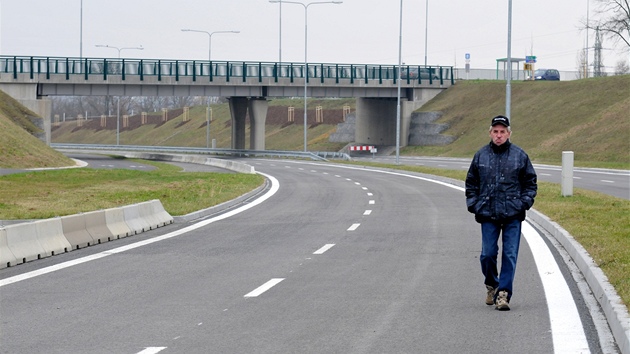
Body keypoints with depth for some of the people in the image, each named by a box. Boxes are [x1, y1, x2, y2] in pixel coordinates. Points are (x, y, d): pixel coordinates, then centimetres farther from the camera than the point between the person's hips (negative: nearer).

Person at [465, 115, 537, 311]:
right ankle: (491, 285, 27)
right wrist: (473, 204, 3)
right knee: (488, 254, 2)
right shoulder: (480, 156, 7)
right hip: (488, 215, 1)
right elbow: (471, 183, 15)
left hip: (513, 215, -1)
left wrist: (524, 202, -2)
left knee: (510, 255, -5)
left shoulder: (520, 156, 4)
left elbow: (530, 183, 11)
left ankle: (503, 293, -2)